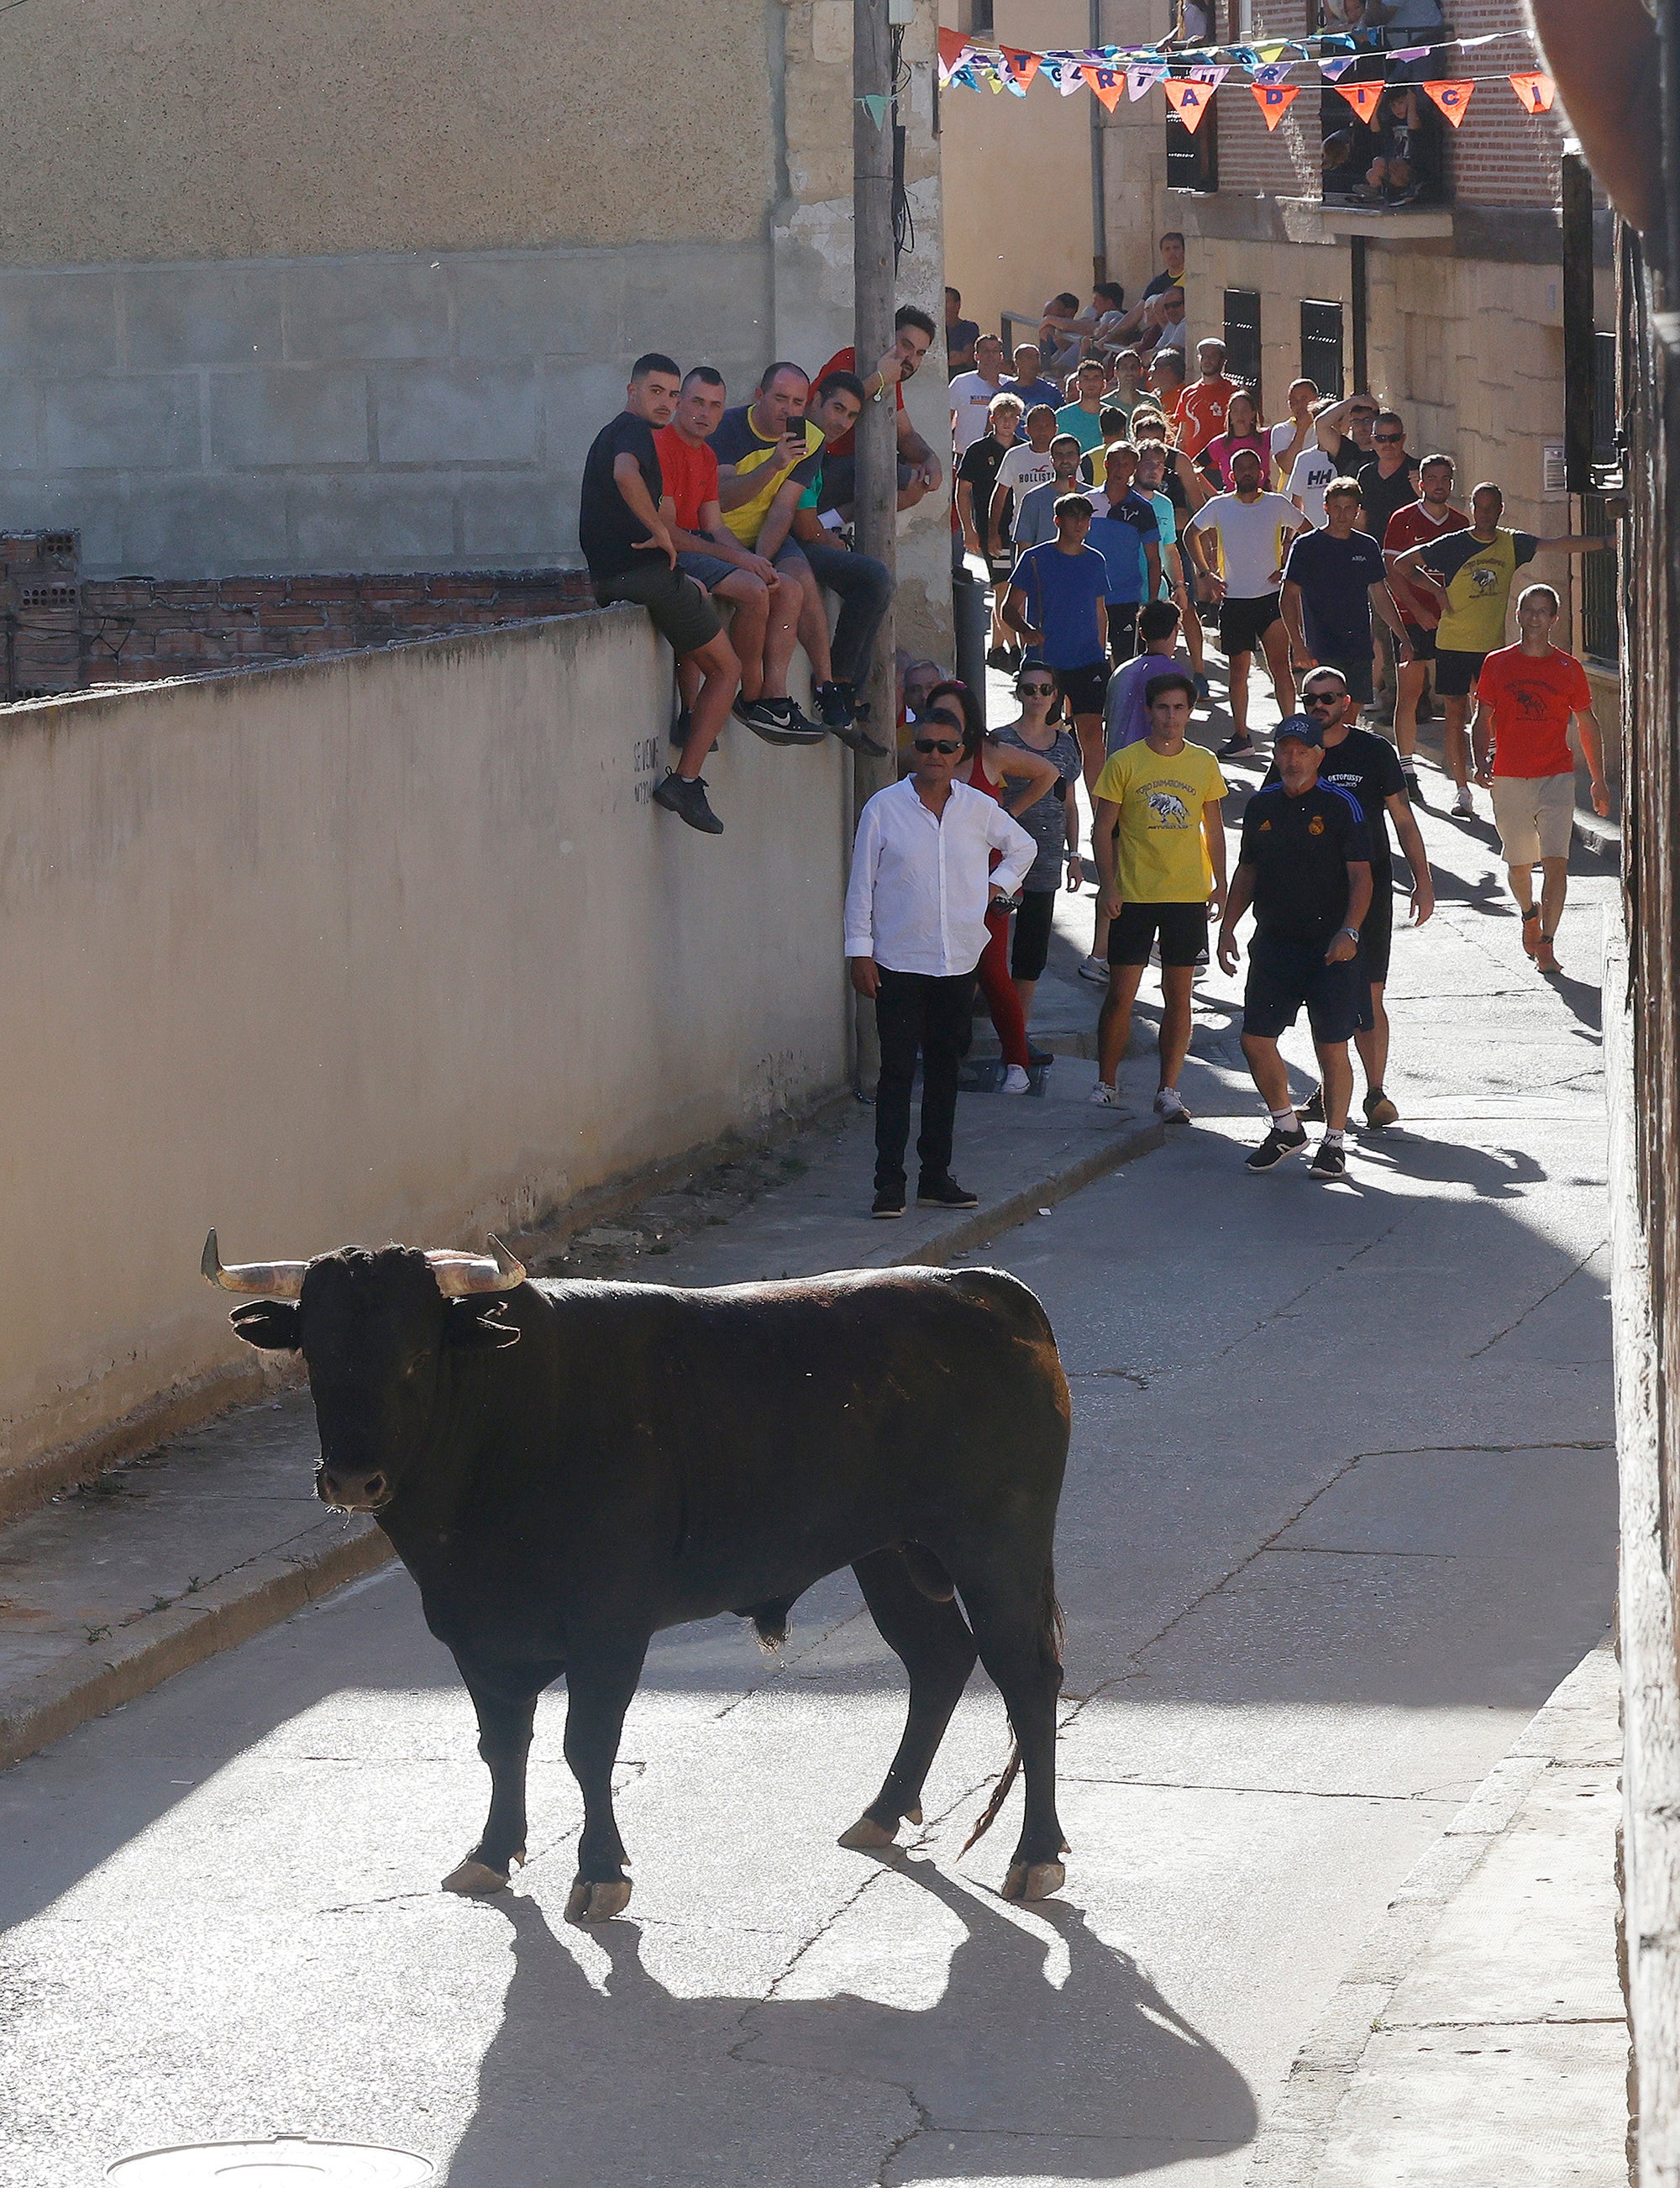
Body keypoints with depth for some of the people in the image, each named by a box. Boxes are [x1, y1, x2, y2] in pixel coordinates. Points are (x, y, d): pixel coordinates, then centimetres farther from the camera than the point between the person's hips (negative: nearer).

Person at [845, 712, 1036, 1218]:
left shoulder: (978, 808, 5)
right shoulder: (884, 807, -3)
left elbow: (1024, 847, 25)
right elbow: (862, 883, -1)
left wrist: (997, 885, 10)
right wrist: (859, 950, -5)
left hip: (958, 962, 4)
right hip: (899, 962, -4)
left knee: (945, 1071, 9)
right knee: (897, 1072, -6)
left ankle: (936, 1177, 16)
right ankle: (889, 1182, -4)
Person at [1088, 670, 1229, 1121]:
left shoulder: (1204, 764, 6)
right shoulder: (1124, 763, -2)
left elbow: (1214, 828, 14)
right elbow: (1103, 829, 0)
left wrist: (1220, 885, 7)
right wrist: (1108, 885, -9)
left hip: (1189, 896, 2)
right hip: (1134, 895, -2)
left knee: (1178, 996, 3)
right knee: (1121, 994, 0)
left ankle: (1168, 1091, 9)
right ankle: (1106, 1084, 13)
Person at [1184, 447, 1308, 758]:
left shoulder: (1277, 504, 3)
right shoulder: (1219, 506, 5)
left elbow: (1306, 532, 14)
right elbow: (1192, 534, 18)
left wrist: (1288, 568, 3)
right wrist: (1205, 573, 8)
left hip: (1270, 595, -2)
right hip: (1233, 598, 2)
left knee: (1279, 663, -13)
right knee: (1238, 669, 8)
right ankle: (1240, 736, 16)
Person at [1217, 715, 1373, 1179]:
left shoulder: (1340, 805, -6)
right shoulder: (1262, 806, 9)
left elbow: (1361, 876, -9)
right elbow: (1247, 871, 19)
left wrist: (1349, 932, -21)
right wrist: (1227, 927, 12)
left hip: (1331, 947, -5)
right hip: (1273, 944, 5)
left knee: (1332, 1047, -1)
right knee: (1255, 1040, 2)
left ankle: (1335, 1141, 11)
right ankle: (1286, 1127, 21)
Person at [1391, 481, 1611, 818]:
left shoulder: (1512, 544, 2)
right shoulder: (1452, 545, -4)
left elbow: (1559, 545, -1)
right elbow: (1403, 564, 3)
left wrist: (1608, 542, -6)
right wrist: (1436, 588, -4)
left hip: (1493, 647, 1)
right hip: (1453, 646, -1)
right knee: (1456, 715, 0)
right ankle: (1463, 792, 6)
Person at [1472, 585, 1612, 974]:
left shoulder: (1568, 668, 3)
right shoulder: (1497, 664, 5)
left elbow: (1587, 724, 11)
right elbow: (1483, 719, 10)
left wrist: (1599, 781, 10)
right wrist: (1482, 763, -6)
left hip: (1557, 777, -1)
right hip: (1509, 778, 1)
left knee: (1556, 861, -14)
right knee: (1518, 864, 12)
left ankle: (1547, 942, -12)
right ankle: (1530, 914, 42)